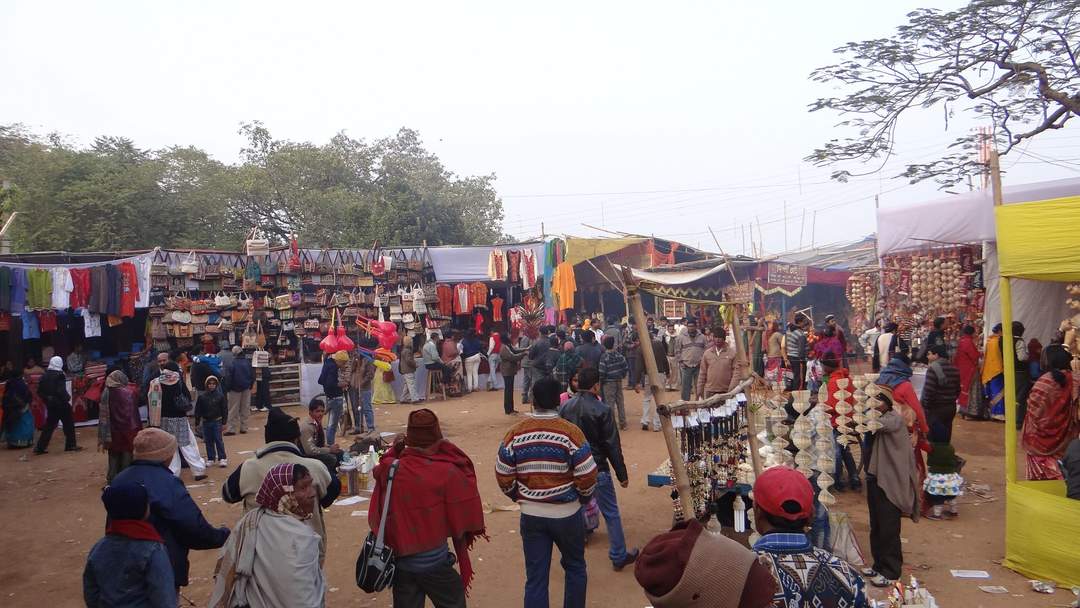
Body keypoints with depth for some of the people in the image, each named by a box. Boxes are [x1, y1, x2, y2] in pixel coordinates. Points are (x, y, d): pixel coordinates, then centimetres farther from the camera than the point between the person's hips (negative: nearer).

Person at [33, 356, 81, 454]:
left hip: (50, 404, 6)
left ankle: (40, 447, 9)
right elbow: (61, 391, -22)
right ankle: (70, 445, 12)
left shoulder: (44, 375, 5)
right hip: (61, 404, -6)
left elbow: (39, 391, 8)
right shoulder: (59, 375, -15)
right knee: (68, 424, 7)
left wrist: (46, 399, 16)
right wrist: (68, 399, -11)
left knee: (49, 425, 13)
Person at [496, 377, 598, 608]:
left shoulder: (515, 433, -6)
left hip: (531, 515, 2)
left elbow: (503, 476, -1)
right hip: (567, 513, -2)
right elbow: (587, 476, -13)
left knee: (535, 577, 9)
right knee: (575, 567, 21)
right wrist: (582, 498, 7)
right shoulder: (570, 432, -14)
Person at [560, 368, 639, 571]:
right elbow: (612, 446, -13)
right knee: (611, 513, 9)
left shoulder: (565, 407, 0)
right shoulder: (602, 410, -16)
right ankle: (619, 556, 17)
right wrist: (622, 474, -4)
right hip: (597, 469, -5)